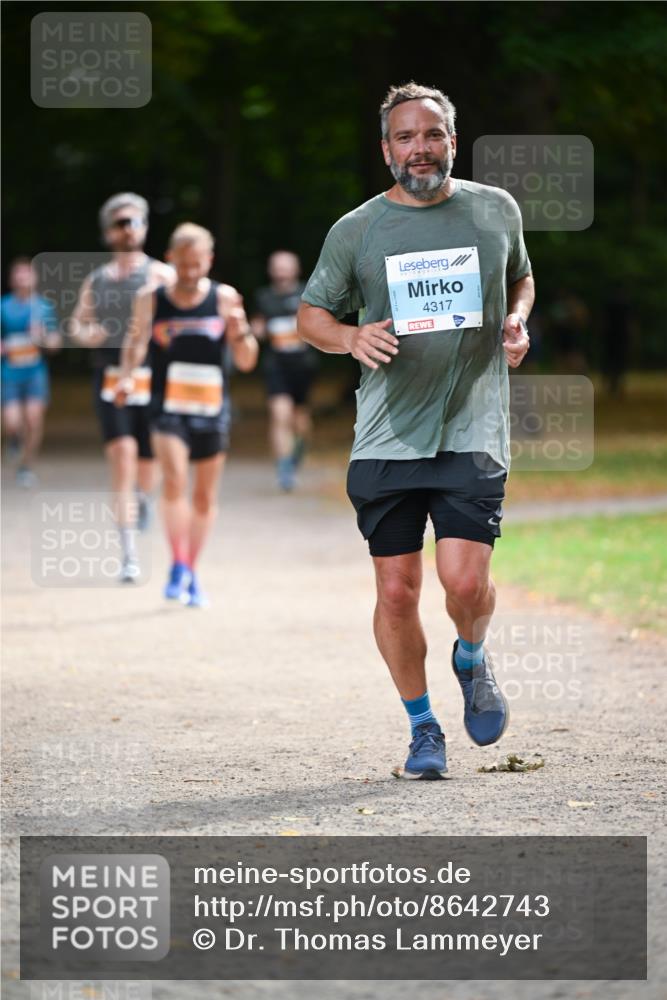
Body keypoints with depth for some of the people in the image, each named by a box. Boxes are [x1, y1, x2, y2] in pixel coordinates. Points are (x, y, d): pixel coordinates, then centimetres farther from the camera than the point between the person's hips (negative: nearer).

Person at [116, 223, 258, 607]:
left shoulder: (225, 298, -2)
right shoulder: (151, 299, -2)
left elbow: (247, 362, 1)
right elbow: (136, 342, 14)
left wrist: (240, 331, -18)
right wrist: (127, 376, -4)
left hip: (212, 408, 2)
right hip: (168, 406, -2)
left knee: (206, 494, 9)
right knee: (175, 479, -22)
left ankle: (192, 571, 24)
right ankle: (179, 566, -16)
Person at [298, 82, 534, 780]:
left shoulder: (496, 211, 7)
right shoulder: (356, 230, 3)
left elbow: (521, 279, 25)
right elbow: (312, 312, 12)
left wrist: (517, 322, 3)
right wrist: (350, 339, -10)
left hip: (472, 432, -1)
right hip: (386, 437, 1)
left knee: (464, 579, -15)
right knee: (396, 591, 0)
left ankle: (472, 661, 20)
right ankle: (422, 727, 19)